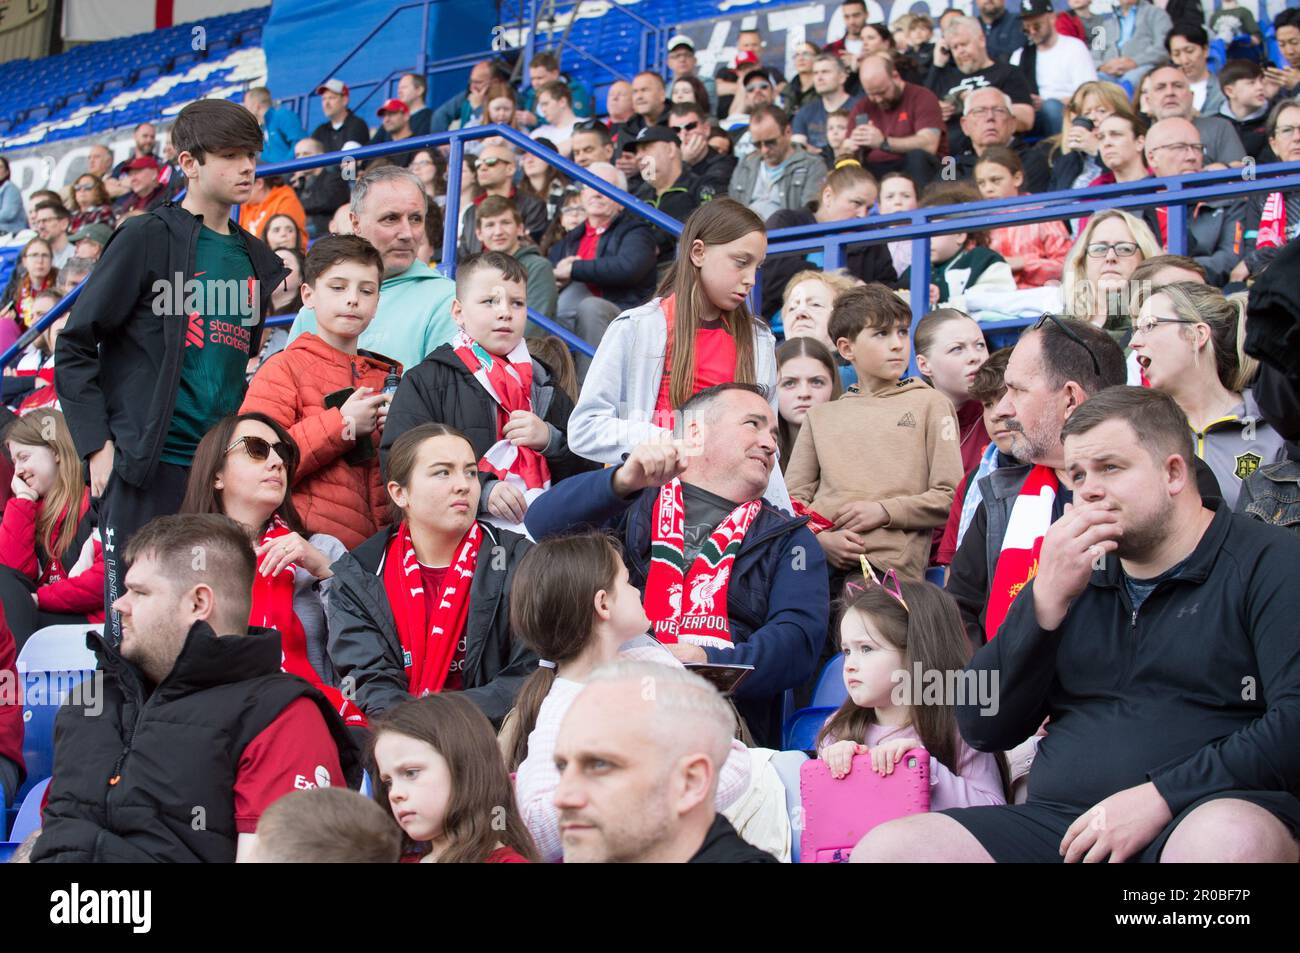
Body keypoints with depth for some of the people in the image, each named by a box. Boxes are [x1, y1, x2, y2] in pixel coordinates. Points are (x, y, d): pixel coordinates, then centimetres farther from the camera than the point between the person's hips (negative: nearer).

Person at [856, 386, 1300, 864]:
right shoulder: (1078, 575, 22)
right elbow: (981, 728, 13)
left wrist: (1160, 797, -16)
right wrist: (1047, 601, 0)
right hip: (1061, 821, 5)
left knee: (1228, 840, -41)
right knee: (886, 847, -17)